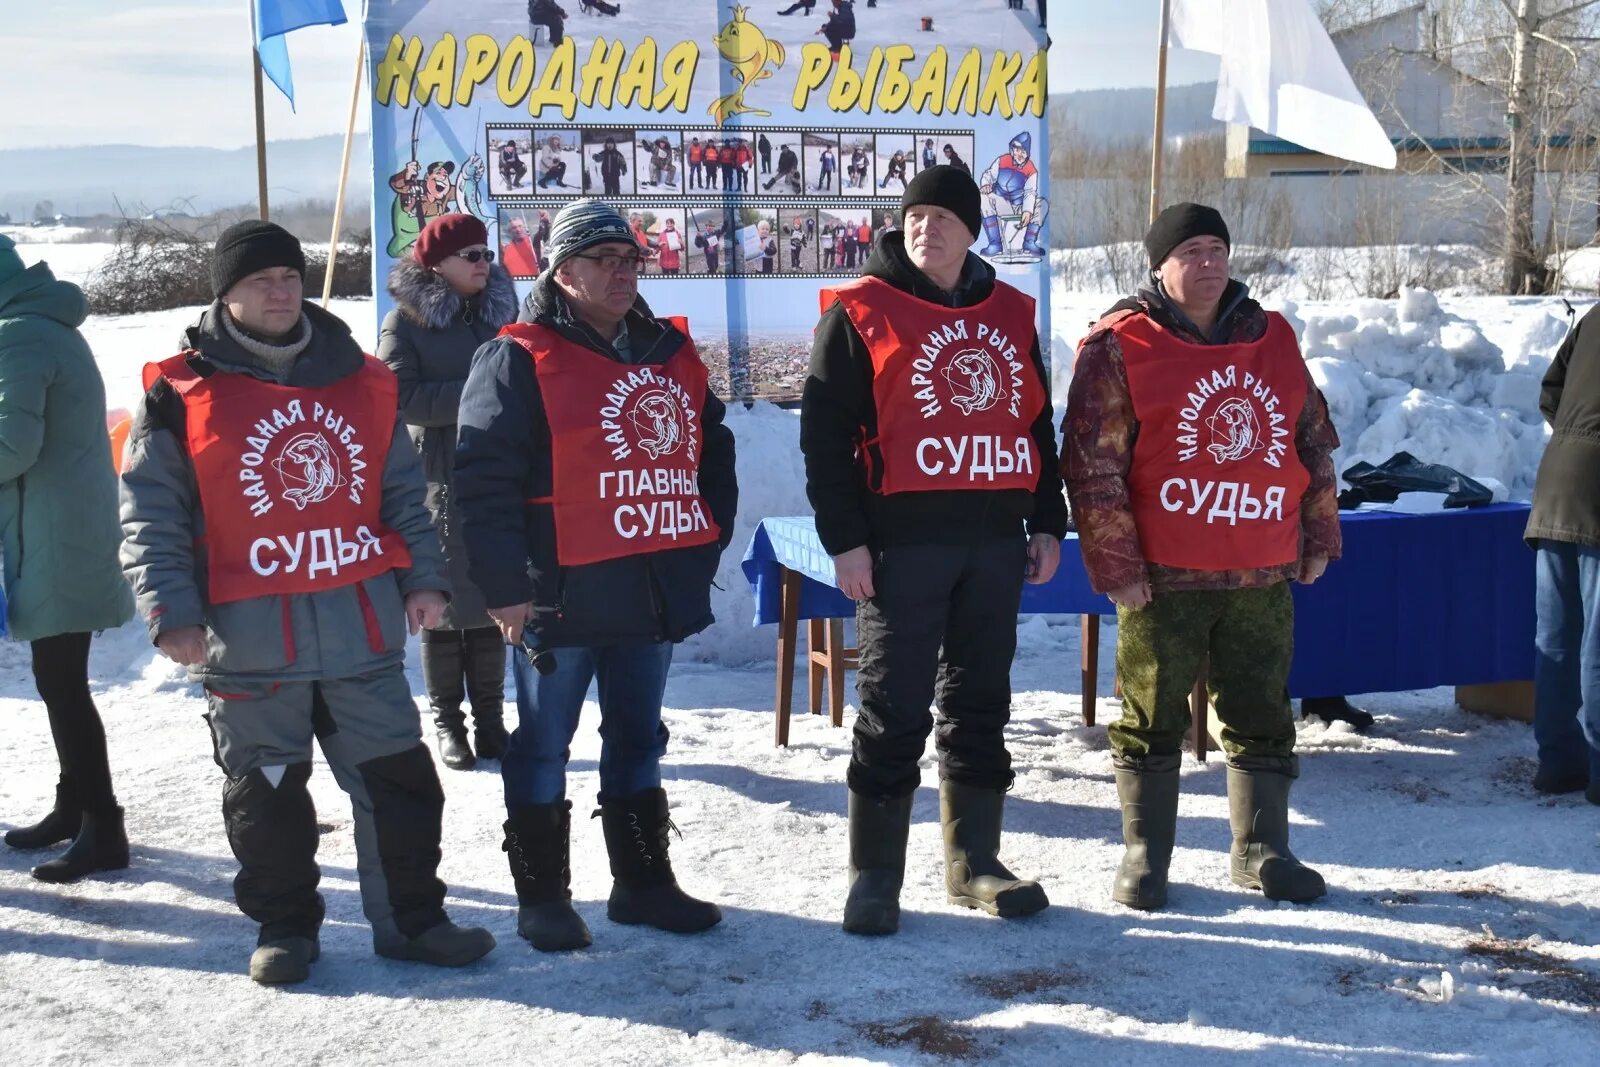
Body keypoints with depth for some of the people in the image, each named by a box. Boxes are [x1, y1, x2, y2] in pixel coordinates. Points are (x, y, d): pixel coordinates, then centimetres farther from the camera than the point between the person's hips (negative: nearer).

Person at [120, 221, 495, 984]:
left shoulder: (363, 382, 8)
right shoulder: (181, 394, -2)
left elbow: (404, 495, 13)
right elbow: (151, 517, -3)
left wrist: (423, 578, 5)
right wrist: (173, 613, -11)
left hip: (362, 628, 3)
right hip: (249, 639, -2)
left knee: (398, 780, 6)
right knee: (267, 794, 10)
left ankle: (411, 917, 19)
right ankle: (284, 926, 26)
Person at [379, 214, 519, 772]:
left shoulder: (499, 311, 11)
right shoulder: (405, 319, -2)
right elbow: (401, 398, -12)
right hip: (438, 480, -3)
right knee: (442, 602, 2)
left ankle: (489, 717, 15)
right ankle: (447, 721, 13)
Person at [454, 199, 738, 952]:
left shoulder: (673, 357, 12)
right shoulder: (521, 360, -8)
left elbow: (712, 454, 21)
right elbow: (483, 477, -13)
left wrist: (705, 545, 12)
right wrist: (505, 582, -16)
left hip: (652, 592, 6)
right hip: (561, 594, -6)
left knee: (638, 741, 15)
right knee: (543, 746, 4)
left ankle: (643, 882, 27)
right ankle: (541, 896, 15)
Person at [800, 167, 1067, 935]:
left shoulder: (1011, 315, 14)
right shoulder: (860, 312, -2)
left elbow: (1037, 426, 19)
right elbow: (825, 434, -6)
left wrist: (1048, 523, 13)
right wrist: (845, 538, -12)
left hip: (996, 540, 5)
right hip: (901, 540, -5)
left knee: (981, 704, 12)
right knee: (895, 709, -2)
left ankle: (973, 863, 23)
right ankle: (874, 876, 8)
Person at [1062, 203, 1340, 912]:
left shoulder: (1274, 340, 11)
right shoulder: (1118, 346, -5)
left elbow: (1315, 443, 19)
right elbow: (1092, 467, -9)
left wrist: (1319, 536, 15)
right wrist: (1115, 566, -12)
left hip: (1263, 576, 5)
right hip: (1162, 579, -4)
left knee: (1261, 718, 11)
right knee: (1152, 719, 4)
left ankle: (1261, 852, 24)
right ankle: (1144, 857, 17)